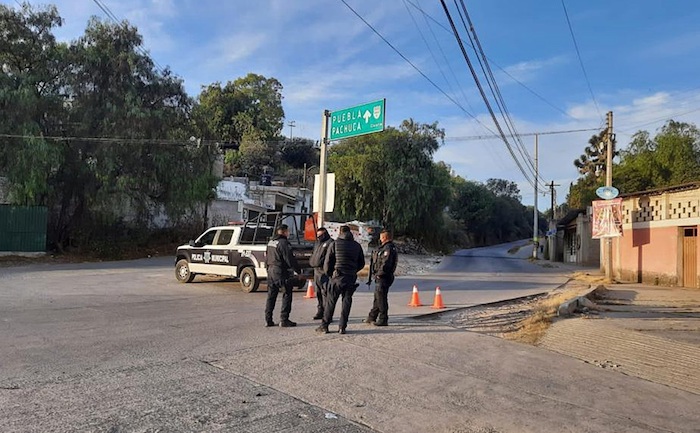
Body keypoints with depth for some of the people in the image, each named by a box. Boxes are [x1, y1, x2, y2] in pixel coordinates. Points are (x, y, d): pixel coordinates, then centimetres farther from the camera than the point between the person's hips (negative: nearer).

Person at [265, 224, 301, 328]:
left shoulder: (270, 242, 14)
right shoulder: (283, 243, -15)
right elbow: (289, 259, -16)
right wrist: (298, 270, -8)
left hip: (271, 270, 9)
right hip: (281, 272, -9)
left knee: (271, 296, 12)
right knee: (287, 295, 0)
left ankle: (268, 320, 14)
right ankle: (284, 320, 0)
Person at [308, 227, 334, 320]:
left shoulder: (330, 243, -6)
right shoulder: (317, 244, 22)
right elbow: (313, 254, 31)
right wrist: (312, 262, 14)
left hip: (324, 271, -9)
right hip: (316, 270, 9)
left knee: (325, 292, -10)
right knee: (318, 292, 13)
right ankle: (320, 312, 22)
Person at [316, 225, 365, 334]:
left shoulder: (335, 244, -2)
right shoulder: (357, 246, 8)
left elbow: (327, 262, -2)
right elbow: (362, 263, 13)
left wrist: (329, 274, 12)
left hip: (337, 277, -2)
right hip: (351, 278, 3)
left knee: (330, 301, 4)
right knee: (346, 302, 8)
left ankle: (324, 326, 6)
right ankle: (342, 327, 7)